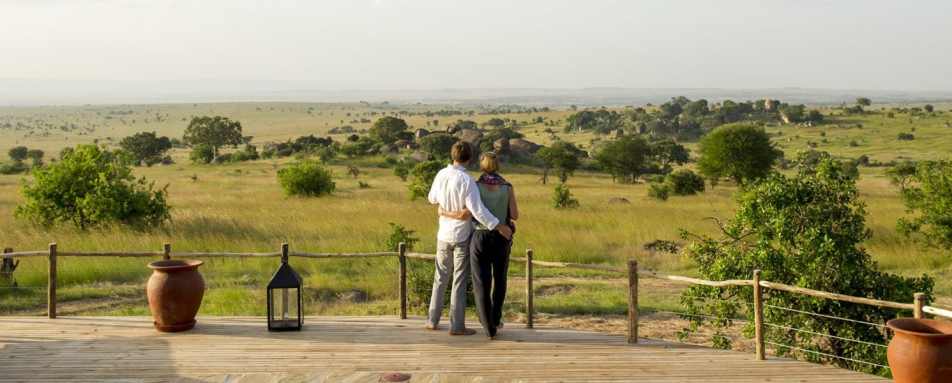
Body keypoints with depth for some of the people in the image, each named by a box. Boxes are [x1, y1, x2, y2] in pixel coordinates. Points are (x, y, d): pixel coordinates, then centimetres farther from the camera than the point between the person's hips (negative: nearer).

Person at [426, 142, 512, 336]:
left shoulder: (441, 175, -3)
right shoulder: (466, 181, -20)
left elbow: (432, 198, 13)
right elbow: (477, 209, -26)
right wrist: (498, 226, -20)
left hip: (444, 235, 5)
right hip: (462, 236, -5)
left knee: (440, 278, 17)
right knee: (459, 281, 2)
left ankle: (433, 320, 21)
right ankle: (456, 325, 4)